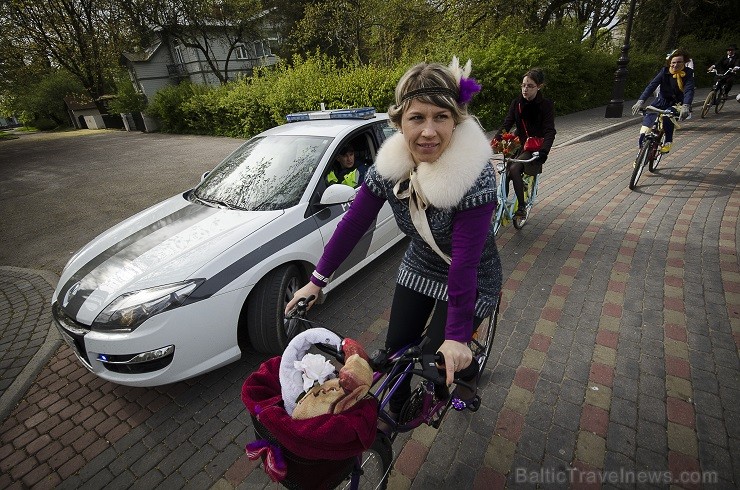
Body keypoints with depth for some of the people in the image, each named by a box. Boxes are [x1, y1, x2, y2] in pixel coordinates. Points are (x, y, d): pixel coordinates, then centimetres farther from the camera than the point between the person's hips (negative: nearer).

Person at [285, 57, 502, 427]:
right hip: (418, 267, 4)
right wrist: (317, 280, -10)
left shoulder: (475, 176, -32)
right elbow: (354, 222, -13)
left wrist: (457, 336, -28)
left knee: (440, 359, -1)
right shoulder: (390, 165, -18)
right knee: (396, 349, 8)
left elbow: (465, 262, -32)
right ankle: (397, 411, 39)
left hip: (470, 279, -4)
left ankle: (469, 370, 38)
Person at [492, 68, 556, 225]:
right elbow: (506, 124, -4)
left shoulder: (546, 105, -9)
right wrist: (494, 141, -21)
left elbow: (550, 131, -17)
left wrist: (544, 151, -35)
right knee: (505, 171, -17)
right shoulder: (517, 103, 2)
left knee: (514, 169, -29)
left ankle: (522, 206, -16)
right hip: (518, 144, 5)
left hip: (534, 147, -5)